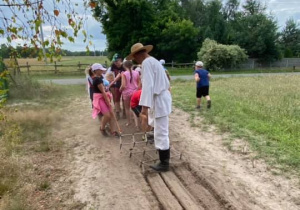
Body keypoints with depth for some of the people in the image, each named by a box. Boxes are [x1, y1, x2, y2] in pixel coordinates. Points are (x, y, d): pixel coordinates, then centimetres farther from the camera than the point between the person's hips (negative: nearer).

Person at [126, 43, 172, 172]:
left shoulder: (146, 63, -15)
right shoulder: (154, 61, 15)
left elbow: (148, 86, -28)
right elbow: (166, 82, 22)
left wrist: (144, 109, -34)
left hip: (159, 100, -11)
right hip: (163, 97, 11)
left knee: (161, 134, -1)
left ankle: (164, 164, 12)